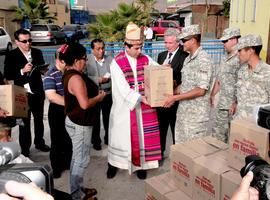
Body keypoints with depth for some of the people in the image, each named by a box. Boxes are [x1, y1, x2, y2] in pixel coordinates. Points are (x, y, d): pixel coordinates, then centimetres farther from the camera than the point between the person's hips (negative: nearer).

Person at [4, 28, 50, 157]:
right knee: (24, 122, 9)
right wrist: (23, 71, -24)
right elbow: (7, 76, -12)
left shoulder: (37, 52, 3)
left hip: (38, 92, 4)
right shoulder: (11, 56, -8)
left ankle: (39, 142, 37)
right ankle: (25, 148, 24)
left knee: (39, 119, 18)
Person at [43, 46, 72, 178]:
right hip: (58, 112, -5)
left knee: (71, 139, 16)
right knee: (58, 140, 9)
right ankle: (56, 168, 26)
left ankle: (68, 162, 36)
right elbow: (51, 95, -24)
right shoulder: (51, 74, -13)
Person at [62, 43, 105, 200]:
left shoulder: (70, 74, 9)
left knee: (77, 158, 19)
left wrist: (95, 92, 8)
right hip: (79, 125, -10)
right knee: (82, 160, 2)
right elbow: (85, 104, -30)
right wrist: (99, 97, -13)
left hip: (77, 122, 10)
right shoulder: (75, 77, -23)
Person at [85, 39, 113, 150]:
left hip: (108, 94, 3)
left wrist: (109, 78, -17)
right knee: (95, 120, 11)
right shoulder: (87, 60, -10)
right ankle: (96, 141, 28)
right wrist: (98, 80, -24)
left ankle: (108, 138, 34)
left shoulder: (110, 59, 0)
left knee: (108, 118, 15)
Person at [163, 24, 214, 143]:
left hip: (196, 114, -8)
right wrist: (171, 94, 3)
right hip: (183, 111, 8)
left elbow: (201, 90, -21)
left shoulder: (203, 60, -16)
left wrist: (175, 97, -18)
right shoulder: (188, 59, 12)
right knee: (180, 145, 16)